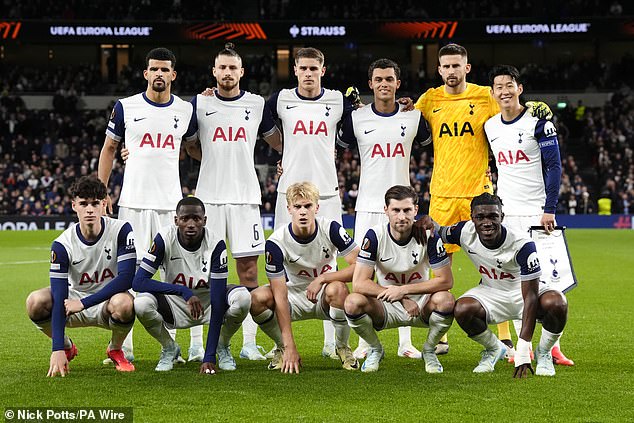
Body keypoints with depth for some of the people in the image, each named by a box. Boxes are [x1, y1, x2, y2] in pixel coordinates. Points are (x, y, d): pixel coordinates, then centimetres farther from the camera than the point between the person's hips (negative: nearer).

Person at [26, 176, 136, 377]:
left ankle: (115, 349, -3)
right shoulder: (62, 245, -15)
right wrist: (58, 349, -31)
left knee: (123, 303, -38)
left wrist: (84, 303, -27)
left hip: (109, 301, -1)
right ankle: (67, 347, 4)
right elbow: (59, 298, -22)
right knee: (36, 302, -27)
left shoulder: (121, 230, -16)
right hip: (75, 301, 2)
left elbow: (126, 278, -22)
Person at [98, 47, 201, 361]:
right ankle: (123, 347, 8)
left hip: (171, 203, 1)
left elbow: (194, 147, 25)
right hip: (133, 202, -1)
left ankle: (196, 346, 5)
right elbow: (108, 149, 12)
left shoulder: (186, 110, 7)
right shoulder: (125, 107, 3)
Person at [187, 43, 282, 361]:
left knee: (248, 270, -1)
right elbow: (188, 145, 19)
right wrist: (212, 160, 7)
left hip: (246, 196, 1)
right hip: (209, 196, 0)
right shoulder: (199, 103, 6)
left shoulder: (257, 105, 8)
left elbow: (277, 141, 22)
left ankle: (249, 343, 4)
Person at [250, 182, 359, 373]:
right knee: (257, 298, -29)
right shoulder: (276, 242, -19)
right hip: (295, 296, 1)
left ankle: (343, 348, -9)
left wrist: (321, 279, -28)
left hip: (325, 299, -1)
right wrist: (290, 346, -28)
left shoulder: (330, 229, -17)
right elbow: (280, 296, -22)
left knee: (337, 289, -36)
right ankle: (282, 348, 0)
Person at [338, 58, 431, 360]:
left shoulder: (413, 117, 4)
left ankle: (406, 342, 8)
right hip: (368, 206, -1)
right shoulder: (356, 118, 1)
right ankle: (365, 342, 7)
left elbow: (429, 142, 22)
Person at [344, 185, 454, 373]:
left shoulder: (428, 235, -14)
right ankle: (375, 350, 2)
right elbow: (359, 283, -19)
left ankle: (429, 350, -1)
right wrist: (402, 300, -25)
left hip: (421, 305, 0)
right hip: (386, 309, 0)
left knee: (445, 300, -32)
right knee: (353, 302, -29)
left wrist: (403, 290, -23)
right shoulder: (375, 236, -14)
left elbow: (446, 280, -16)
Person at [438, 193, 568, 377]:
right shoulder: (465, 232, -19)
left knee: (556, 303, -35)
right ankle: (494, 349, 3)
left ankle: (543, 353, -3)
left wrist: (523, 351, -40)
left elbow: (530, 297, -34)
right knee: (462, 310, -30)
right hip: (491, 292, 3)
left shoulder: (522, 244, -32)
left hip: (522, 291, -3)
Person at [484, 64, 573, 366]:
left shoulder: (537, 121, -7)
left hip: (536, 211, -5)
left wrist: (549, 209, -13)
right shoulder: (490, 126, 9)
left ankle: (552, 346, 0)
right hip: (505, 213, 5)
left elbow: (553, 166, -8)